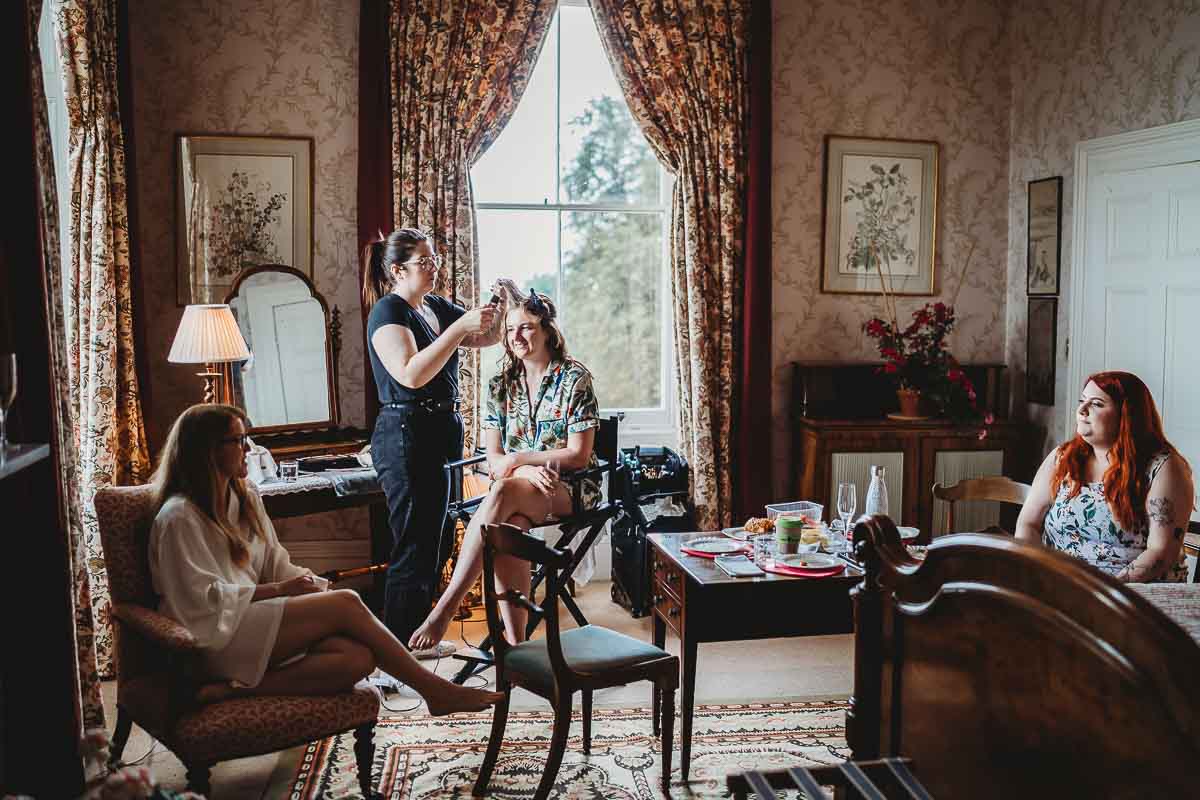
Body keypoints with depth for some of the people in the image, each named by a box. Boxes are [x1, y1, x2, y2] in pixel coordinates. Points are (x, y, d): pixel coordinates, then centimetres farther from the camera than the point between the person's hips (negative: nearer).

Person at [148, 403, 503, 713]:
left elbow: (275, 565, 16)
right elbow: (203, 599, -13)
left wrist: (315, 587, -4)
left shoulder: (246, 500, 17)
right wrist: (279, 590, -12)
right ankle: (435, 689, -13)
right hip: (215, 639, -8)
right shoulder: (178, 517, -8)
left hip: (253, 617, 8)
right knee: (345, 604, -21)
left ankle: (237, 689, -23)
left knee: (358, 659, -22)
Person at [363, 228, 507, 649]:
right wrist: (459, 327, -26)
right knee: (414, 547, -7)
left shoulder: (436, 307, 14)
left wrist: (498, 307, 0)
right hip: (406, 437, -9)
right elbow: (411, 374, -25)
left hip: (439, 436, 9)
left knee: (432, 543, 14)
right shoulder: (388, 311, -11)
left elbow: (488, 337, 20)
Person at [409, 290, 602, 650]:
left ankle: (444, 609, -38)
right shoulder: (501, 384, 11)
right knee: (509, 526, -35)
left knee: (503, 492, -36)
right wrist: (531, 470, -16)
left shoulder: (574, 378, -2)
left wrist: (518, 459, -12)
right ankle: (516, 647, -34)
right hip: (517, 490, 3)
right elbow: (493, 460, 5)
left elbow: (578, 455, -7)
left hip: (570, 489, -3)